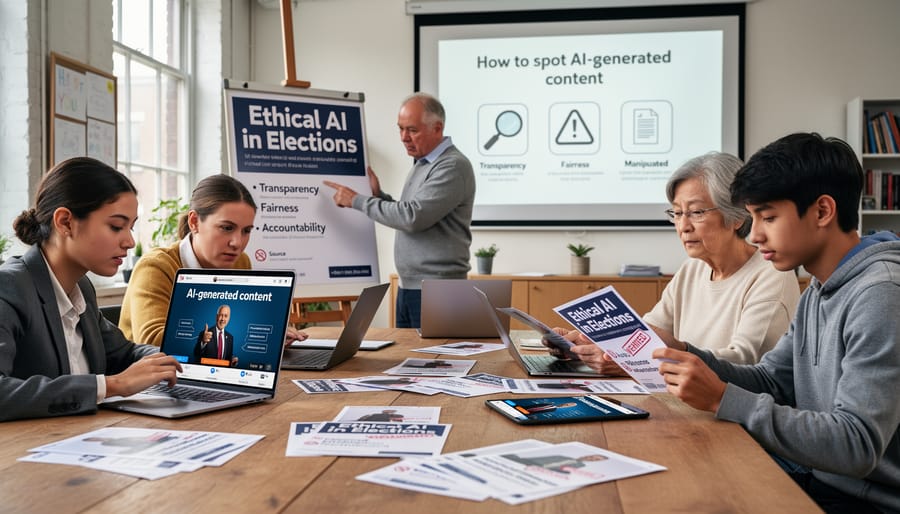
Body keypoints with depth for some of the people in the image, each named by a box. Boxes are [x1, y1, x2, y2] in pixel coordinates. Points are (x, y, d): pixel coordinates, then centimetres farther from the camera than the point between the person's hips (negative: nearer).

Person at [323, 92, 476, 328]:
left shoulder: (453, 166, -14)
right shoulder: (421, 165, 16)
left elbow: (413, 218, -22)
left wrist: (357, 200, -14)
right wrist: (379, 195, 7)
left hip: (436, 291, -9)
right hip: (407, 287, 9)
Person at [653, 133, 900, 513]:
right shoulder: (818, 292, 9)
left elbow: (856, 445, -27)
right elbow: (770, 382, 9)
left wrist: (722, 399, -27)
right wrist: (681, 355, -6)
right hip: (818, 480, 7)